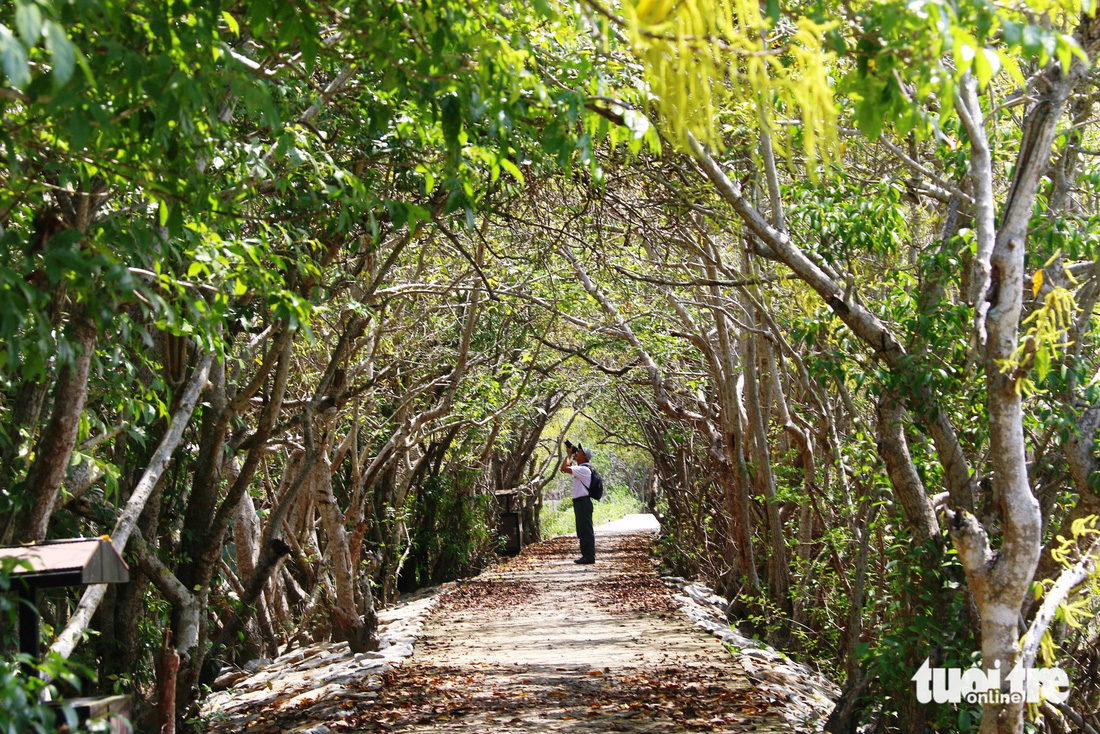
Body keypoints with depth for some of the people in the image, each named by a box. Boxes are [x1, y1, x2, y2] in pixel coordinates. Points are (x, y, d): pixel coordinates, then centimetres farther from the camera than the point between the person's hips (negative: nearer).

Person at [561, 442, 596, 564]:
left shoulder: (583, 469, -15)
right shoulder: (579, 468, 17)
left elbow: (565, 468, -21)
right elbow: (565, 468, 28)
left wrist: (569, 455, -7)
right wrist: (570, 454, 18)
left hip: (583, 503, -10)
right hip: (579, 503, 10)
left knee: (586, 530, -9)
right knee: (582, 531, 12)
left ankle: (589, 557, -8)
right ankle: (586, 555, 16)